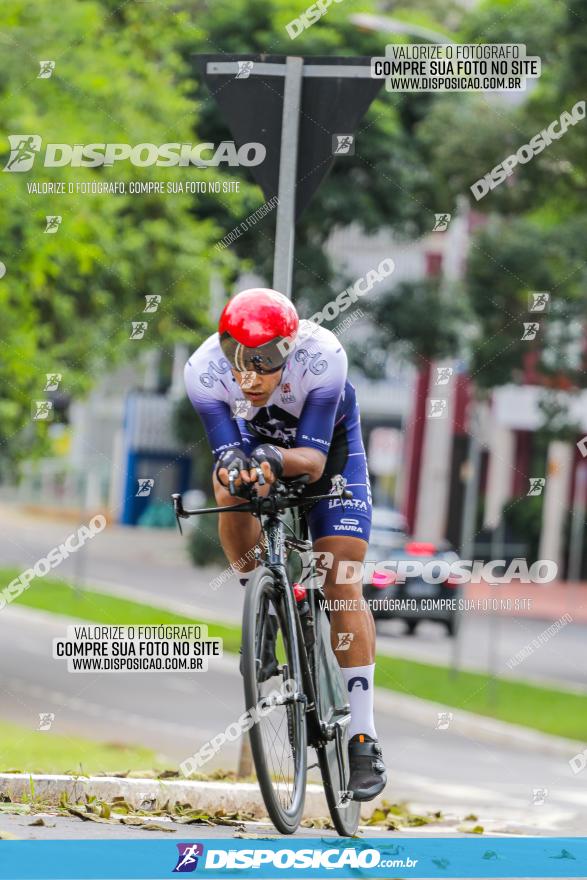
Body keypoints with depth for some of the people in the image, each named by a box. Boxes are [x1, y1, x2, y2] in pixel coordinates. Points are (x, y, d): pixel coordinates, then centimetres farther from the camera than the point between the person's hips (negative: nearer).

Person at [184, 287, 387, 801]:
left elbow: (314, 459, -38)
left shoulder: (322, 357, -38)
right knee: (231, 490, -31)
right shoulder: (205, 370, -33)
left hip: (326, 441, -2)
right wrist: (230, 464, -54)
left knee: (342, 583, -11)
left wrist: (278, 459, -59)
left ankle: (363, 736, -8)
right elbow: (225, 452, -31)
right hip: (256, 442, 2)